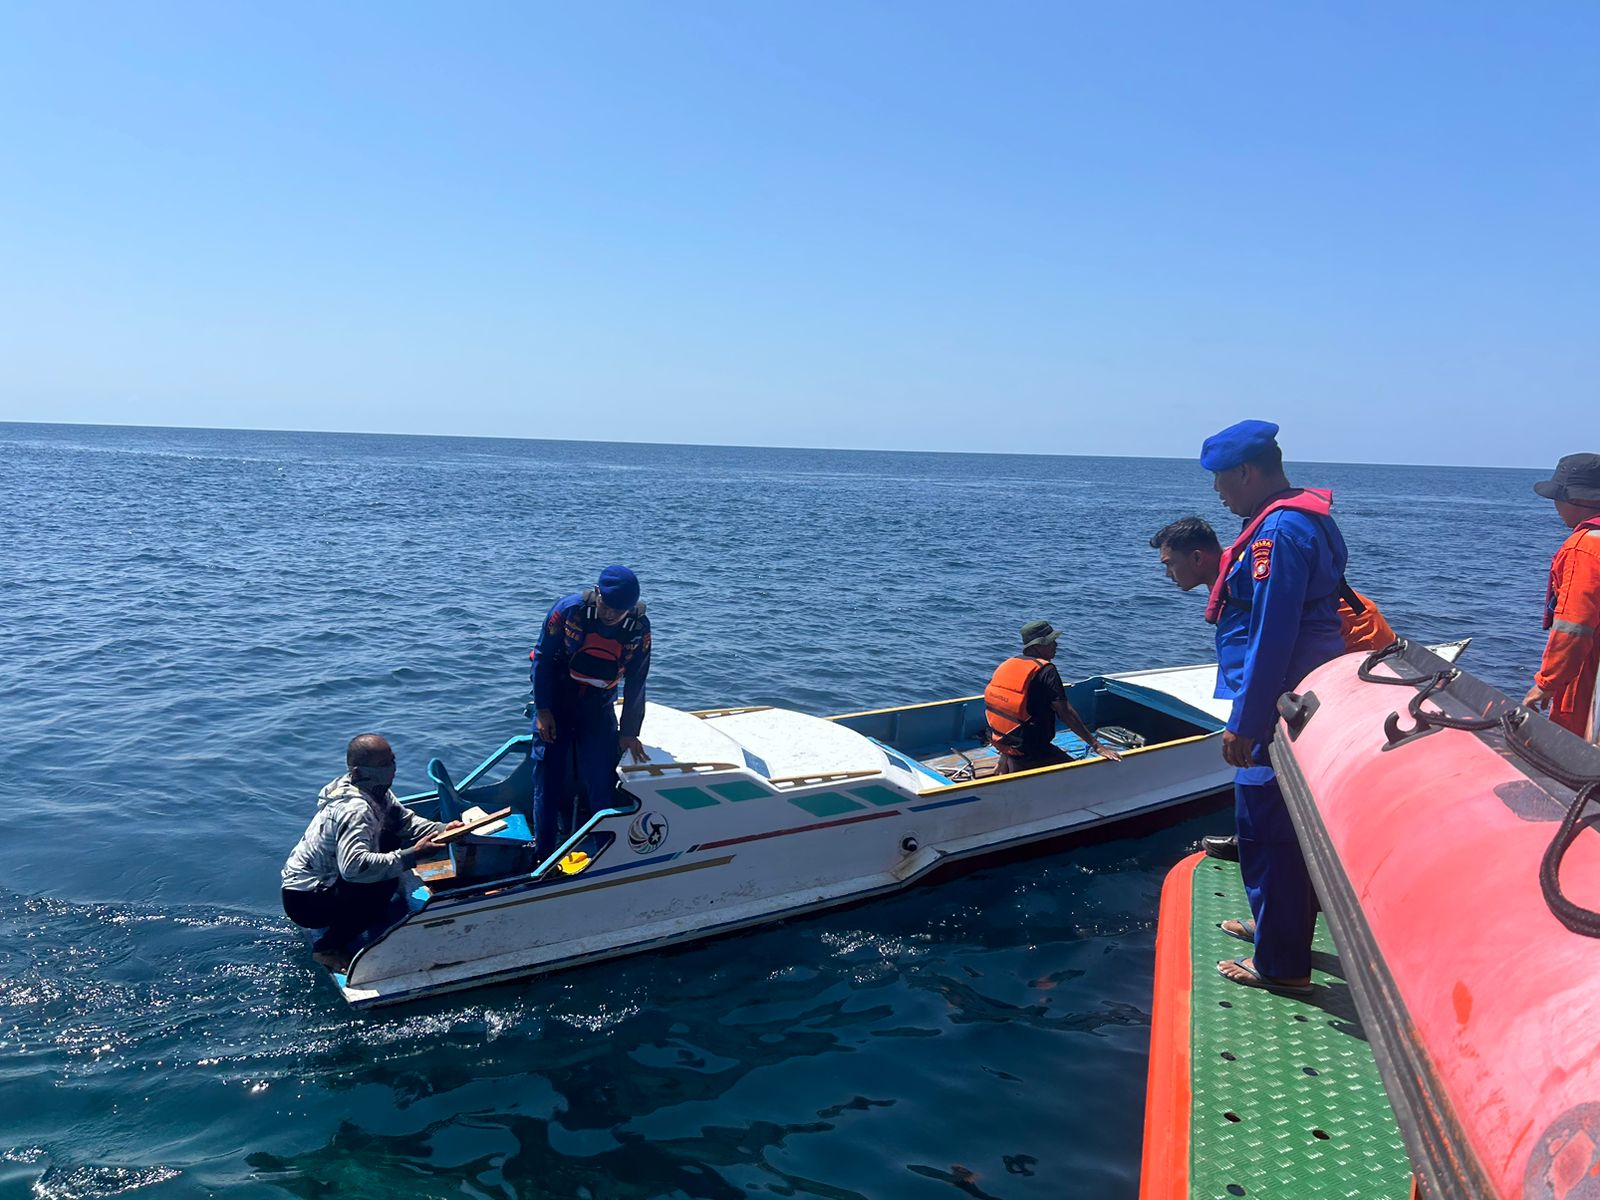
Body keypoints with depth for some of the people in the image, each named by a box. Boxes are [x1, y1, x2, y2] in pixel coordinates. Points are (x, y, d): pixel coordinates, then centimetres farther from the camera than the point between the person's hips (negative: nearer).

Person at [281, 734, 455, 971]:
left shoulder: (376, 791, -2)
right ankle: (329, 947, -8)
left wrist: (443, 829, -15)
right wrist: (411, 855, -41)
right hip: (304, 901, -10)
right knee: (384, 884, -29)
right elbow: (353, 866, -43)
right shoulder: (355, 809, -30)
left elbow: (406, 821, 3)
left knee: (392, 839, 6)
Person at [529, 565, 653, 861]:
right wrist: (542, 711, -11)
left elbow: (635, 685, -4)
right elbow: (543, 658, -10)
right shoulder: (568, 609, -21)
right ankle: (545, 854, 10)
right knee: (550, 777, -2)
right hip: (555, 701, -1)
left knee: (601, 779, -4)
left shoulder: (639, 629, -14)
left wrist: (629, 732, -2)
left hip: (598, 707, 2)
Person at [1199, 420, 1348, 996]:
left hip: (1279, 710, -11)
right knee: (1286, 824, 22)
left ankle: (1281, 964, 9)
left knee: (1266, 829, -2)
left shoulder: (1279, 531, -21)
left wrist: (1244, 724, -21)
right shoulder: (1308, 518, 14)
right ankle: (1275, 923, 39)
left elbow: (1270, 637, -24)